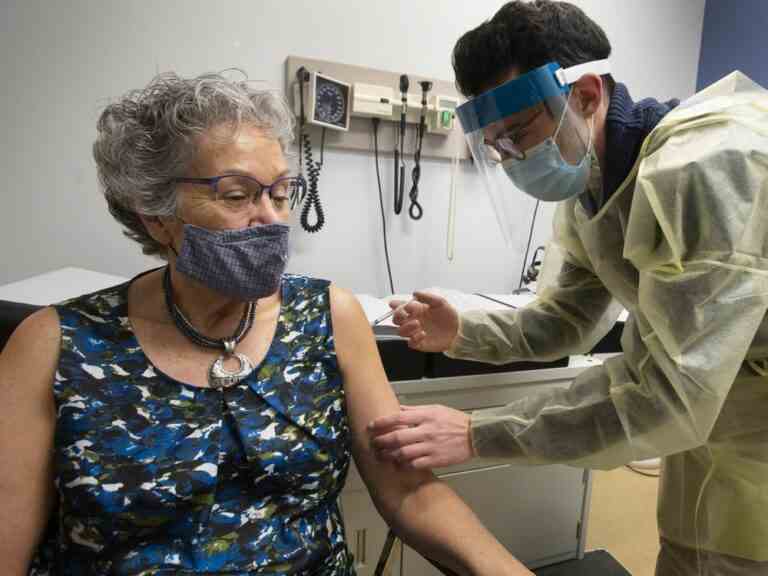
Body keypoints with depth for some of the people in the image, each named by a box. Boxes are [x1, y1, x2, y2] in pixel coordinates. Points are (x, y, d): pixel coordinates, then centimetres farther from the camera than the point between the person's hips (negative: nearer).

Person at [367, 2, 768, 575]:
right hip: (706, 422, 7)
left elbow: (669, 393, -33)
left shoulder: (705, 168, -31)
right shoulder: (588, 190, -2)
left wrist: (476, 435, -31)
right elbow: (570, 318, 5)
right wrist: (462, 333, -12)